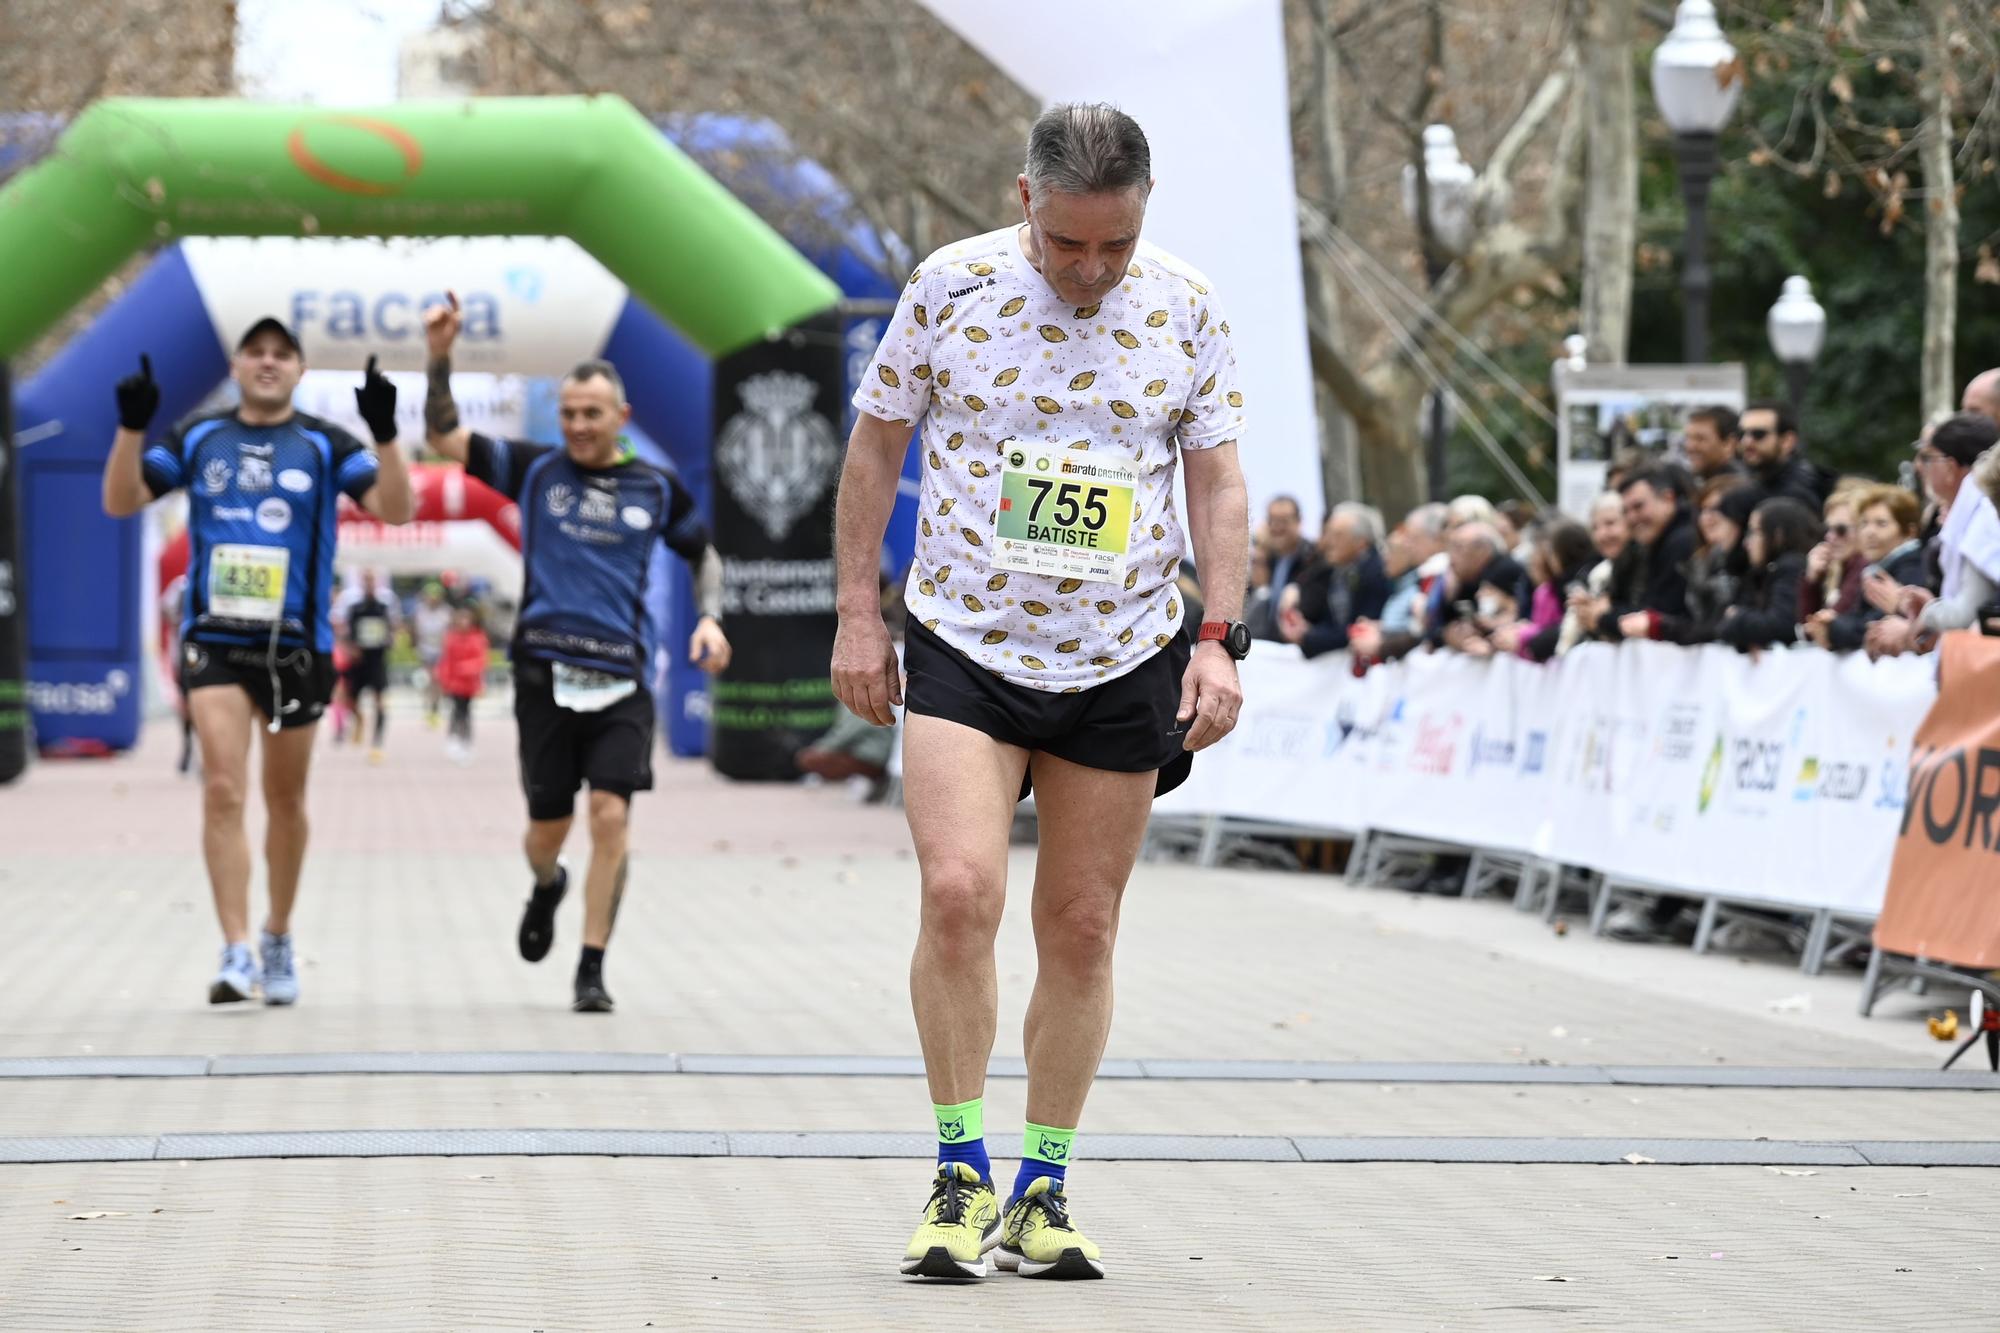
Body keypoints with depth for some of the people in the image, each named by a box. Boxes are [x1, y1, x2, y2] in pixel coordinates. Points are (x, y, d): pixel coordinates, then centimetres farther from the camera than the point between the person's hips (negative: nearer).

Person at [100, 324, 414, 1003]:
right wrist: (131, 426, -12)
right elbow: (120, 501, 3)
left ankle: (278, 939, 30)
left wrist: (384, 432, -23)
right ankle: (236, 954, -16)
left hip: (296, 643, 0)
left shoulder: (324, 444, 1)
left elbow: (396, 509, -9)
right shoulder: (198, 438, 6)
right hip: (214, 640, 0)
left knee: (285, 799, 12)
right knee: (223, 790, -13)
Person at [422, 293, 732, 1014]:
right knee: (548, 824, 5)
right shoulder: (536, 469, 5)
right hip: (546, 672, 0)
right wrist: (440, 355, -11)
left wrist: (710, 618, 5)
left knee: (610, 815, -13)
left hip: (622, 679, 0)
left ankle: (592, 970, -5)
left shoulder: (655, 487, 7)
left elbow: (703, 551, 22)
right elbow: (443, 435, 1)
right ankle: (547, 887, 43)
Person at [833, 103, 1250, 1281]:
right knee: (959, 891, -18)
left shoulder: (1188, 312, 0)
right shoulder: (950, 287, -4)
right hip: (964, 649, -2)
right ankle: (964, 1175, -6)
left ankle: (1044, 1193, 17)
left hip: (1123, 660, 2)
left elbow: (1218, 483, 5)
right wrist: (858, 615, 3)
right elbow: (877, 445, 5)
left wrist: (1220, 638, -4)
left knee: (1081, 929, 5)